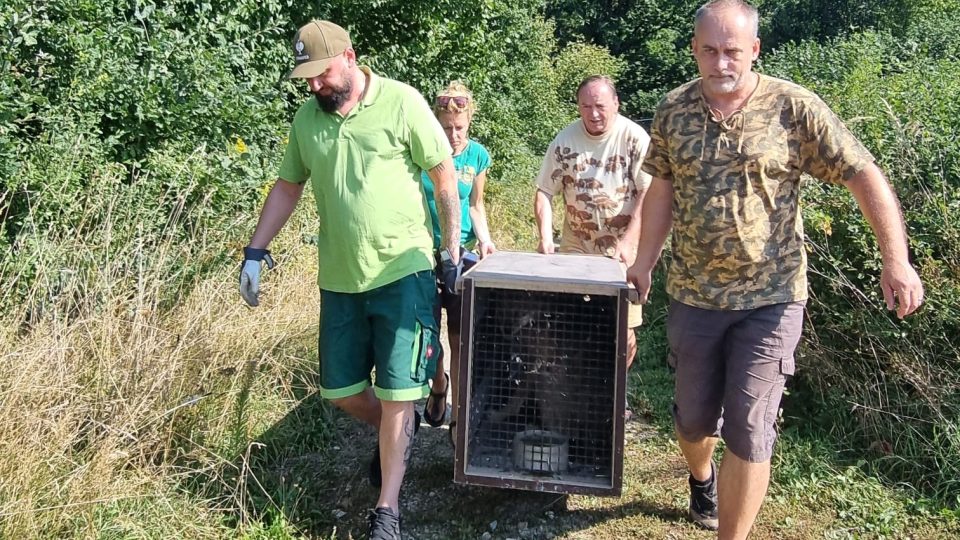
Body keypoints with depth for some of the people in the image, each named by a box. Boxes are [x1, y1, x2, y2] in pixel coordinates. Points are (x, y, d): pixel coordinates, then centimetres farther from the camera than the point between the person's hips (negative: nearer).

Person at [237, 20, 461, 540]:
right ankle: (399, 430, 43)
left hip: (402, 272, -5)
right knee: (339, 391, 13)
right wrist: (255, 252, 7)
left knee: (396, 395, -1)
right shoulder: (306, 119, 4)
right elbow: (287, 187, 13)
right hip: (339, 278, 5)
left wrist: (453, 253, -5)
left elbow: (445, 178, -5)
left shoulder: (401, 103, -10)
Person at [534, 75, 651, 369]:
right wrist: (545, 236, -12)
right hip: (576, 244, 2)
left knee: (623, 328, -1)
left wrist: (628, 242, -19)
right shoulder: (564, 140, -1)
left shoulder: (634, 138, -8)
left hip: (623, 246, -2)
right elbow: (544, 192, 2)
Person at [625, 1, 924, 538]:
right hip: (693, 294, 3)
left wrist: (896, 259, -17)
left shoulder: (793, 107, -9)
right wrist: (644, 261, 8)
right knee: (693, 416, 17)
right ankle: (702, 477, 50)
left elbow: (864, 175, -8)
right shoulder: (673, 110, 1)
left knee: (749, 431, -2)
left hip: (770, 297, -3)